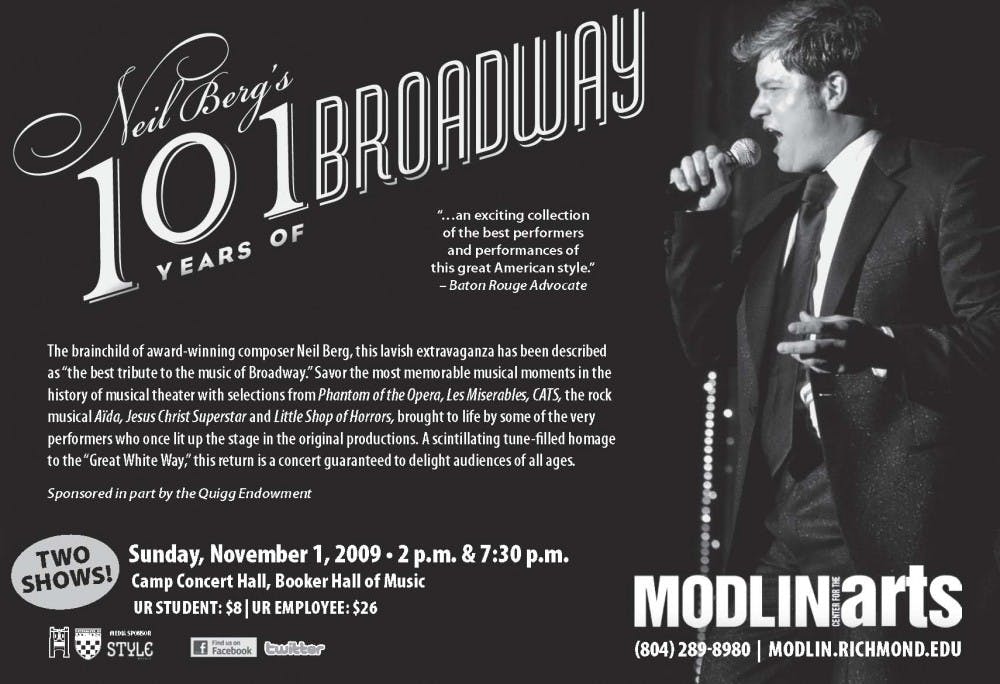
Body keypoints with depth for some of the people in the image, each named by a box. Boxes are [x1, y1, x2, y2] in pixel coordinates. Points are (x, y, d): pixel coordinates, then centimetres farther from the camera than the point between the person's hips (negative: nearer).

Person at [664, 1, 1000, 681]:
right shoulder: (777, 211, 20)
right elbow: (709, 343, 19)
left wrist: (879, 346, -28)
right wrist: (704, 216, 11)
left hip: (893, 529, -6)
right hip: (778, 527, 6)